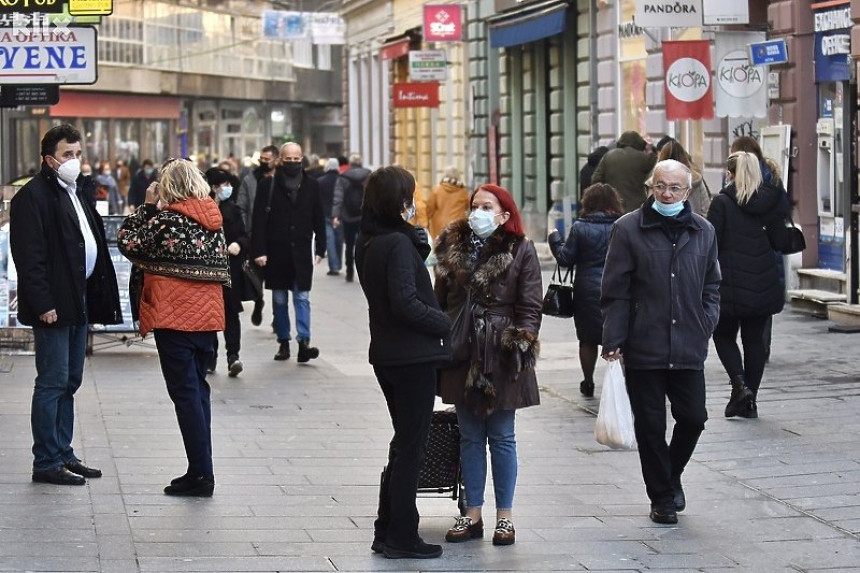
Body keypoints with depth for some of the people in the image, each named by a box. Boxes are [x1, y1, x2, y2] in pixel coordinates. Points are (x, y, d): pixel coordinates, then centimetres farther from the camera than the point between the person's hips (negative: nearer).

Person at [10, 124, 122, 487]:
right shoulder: (33, 196, -11)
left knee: (69, 382, 14)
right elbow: (29, 256, -17)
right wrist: (43, 304, -21)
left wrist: (100, 293, 12)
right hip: (54, 306, -9)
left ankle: (63, 454, 21)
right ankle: (47, 463, 1)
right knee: (52, 382, -5)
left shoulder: (78, 191, 16)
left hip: (80, 302, 9)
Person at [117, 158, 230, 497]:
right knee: (198, 388, 14)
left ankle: (201, 474, -6)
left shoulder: (166, 220, -12)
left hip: (175, 316, -7)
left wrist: (147, 206, 3)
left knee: (185, 392, -4)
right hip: (207, 315, 7)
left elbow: (127, 242, -3)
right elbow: (222, 266, 12)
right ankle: (201, 471, 18)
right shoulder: (213, 219, 8)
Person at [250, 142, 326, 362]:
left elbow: (318, 220, 9)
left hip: (301, 252, 0)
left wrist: (320, 249, 4)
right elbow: (259, 221, -5)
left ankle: (304, 342, -11)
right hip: (276, 253, 0)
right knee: (279, 300, 9)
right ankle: (283, 342, 16)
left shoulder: (311, 186, 5)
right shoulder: (268, 186, -2)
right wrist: (258, 251, -11)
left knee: (302, 298, -6)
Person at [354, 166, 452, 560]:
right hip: (413, 356, -9)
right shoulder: (398, 243, -18)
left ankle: (387, 532, 22)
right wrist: (446, 323, -12)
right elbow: (406, 303, -22)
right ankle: (401, 537, 5)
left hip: (386, 356, 9)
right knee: (411, 448, 0)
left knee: (404, 443, 18)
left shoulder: (368, 244, 10)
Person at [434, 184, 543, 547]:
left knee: (501, 437, 3)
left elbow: (530, 306, -4)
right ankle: (472, 515, 15)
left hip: (501, 355, -4)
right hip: (463, 354, 4)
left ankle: (504, 516, 11)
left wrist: (523, 341, -15)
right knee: (470, 437, 9)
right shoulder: (453, 247, 8)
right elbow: (440, 298, 11)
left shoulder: (520, 251, -3)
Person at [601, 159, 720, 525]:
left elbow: (711, 288, 18)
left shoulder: (703, 231, 8)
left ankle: (671, 476, 30)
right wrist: (613, 340, -8)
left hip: (689, 347, 3)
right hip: (643, 347, -2)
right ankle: (662, 497, 18)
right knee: (650, 425, 4)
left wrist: (705, 327, 4)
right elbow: (614, 292, -2)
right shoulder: (628, 229, -2)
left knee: (693, 418, 3)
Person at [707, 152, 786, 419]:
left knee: (724, 336, 11)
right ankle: (750, 401, 10)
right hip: (764, 285, 4)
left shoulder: (723, 203, -9)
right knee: (755, 339, 11)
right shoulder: (772, 201, 4)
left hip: (731, 285, -4)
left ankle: (740, 384, -10)